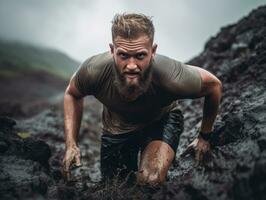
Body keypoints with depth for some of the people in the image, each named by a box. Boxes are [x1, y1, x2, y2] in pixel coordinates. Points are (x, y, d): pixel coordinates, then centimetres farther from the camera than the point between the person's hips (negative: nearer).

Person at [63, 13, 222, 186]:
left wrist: (205, 137, -6)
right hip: (117, 125, 3)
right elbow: (72, 94, -9)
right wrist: (71, 144, -18)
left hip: (162, 119, -2)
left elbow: (214, 85, -17)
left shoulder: (172, 78, -39)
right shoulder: (93, 71, -34)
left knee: (151, 179, -30)